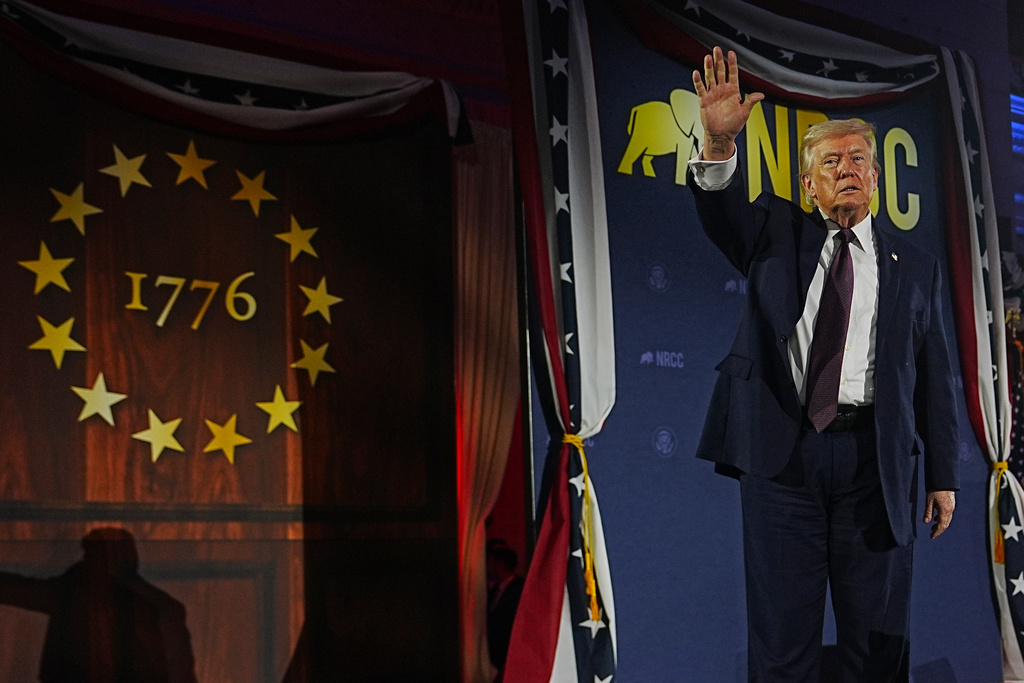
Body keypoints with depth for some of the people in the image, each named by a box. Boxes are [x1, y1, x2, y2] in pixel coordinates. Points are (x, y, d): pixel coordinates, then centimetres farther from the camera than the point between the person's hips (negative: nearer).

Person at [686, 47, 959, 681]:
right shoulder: (777, 233, 13)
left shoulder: (914, 266, 13)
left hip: (874, 457, 1)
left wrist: (944, 476, 5)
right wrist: (720, 142, -29)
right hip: (781, 448, 0)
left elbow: (934, 378, 10)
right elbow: (722, 211, -8)